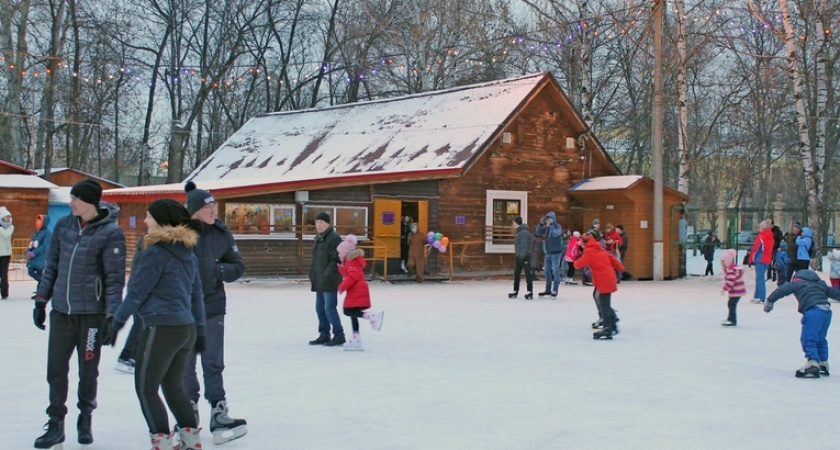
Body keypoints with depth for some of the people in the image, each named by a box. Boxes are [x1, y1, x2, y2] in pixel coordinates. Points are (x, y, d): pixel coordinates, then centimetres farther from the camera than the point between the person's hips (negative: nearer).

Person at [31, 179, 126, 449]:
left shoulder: (110, 233, -11)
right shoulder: (63, 226, 5)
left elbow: (115, 278, -11)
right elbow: (51, 265, 12)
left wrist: (111, 315, -14)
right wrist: (41, 301, 11)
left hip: (91, 313, -4)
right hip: (61, 311, 4)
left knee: (88, 371, 8)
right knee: (55, 369, 6)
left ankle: (85, 419, 28)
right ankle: (56, 424, 18)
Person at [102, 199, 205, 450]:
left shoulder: (155, 253, -12)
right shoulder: (188, 253, 13)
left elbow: (137, 292, -11)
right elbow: (196, 295, 18)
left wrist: (117, 322, -3)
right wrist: (199, 330, 23)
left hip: (162, 328, -8)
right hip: (186, 328, 8)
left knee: (146, 389, 2)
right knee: (173, 386, 20)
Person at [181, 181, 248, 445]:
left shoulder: (221, 233, -2)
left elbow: (238, 266, 5)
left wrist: (220, 269, -14)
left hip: (213, 307, 1)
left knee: (213, 363, -2)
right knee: (185, 363, 11)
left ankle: (219, 414, 0)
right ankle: (190, 410, 26)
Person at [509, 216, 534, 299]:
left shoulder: (524, 232, -16)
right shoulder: (518, 232, 14)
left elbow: (524, 245, -21)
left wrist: (522, 255, -24)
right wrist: (517, 254, 16)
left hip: (525, 256, -10)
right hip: (518, 256, 10)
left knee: (528, 274, -5)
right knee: (516, 274, 12)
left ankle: (530, 292, -4)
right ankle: (515, 291, 18)